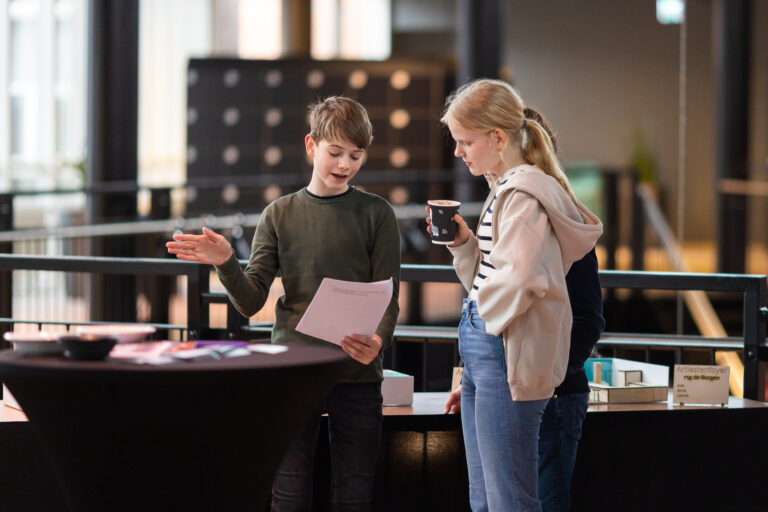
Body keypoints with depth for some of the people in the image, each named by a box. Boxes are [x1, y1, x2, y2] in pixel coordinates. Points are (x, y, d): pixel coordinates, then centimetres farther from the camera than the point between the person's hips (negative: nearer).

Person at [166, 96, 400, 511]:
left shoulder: (376, 214, 4)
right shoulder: (279, 215, 8)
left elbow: (388, 298, 0)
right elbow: (250, 301, 3)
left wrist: (378, 341, -21)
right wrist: (225, 262, -16)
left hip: (356, 373, -1)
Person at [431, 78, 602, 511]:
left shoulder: (524, 194, -15)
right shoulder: (504, 191, 17)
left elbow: (517, 280, -26)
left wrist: (489, 319, -10)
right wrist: (464, 244, 5)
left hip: (505, 358, -11)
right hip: (483, 352, 11)